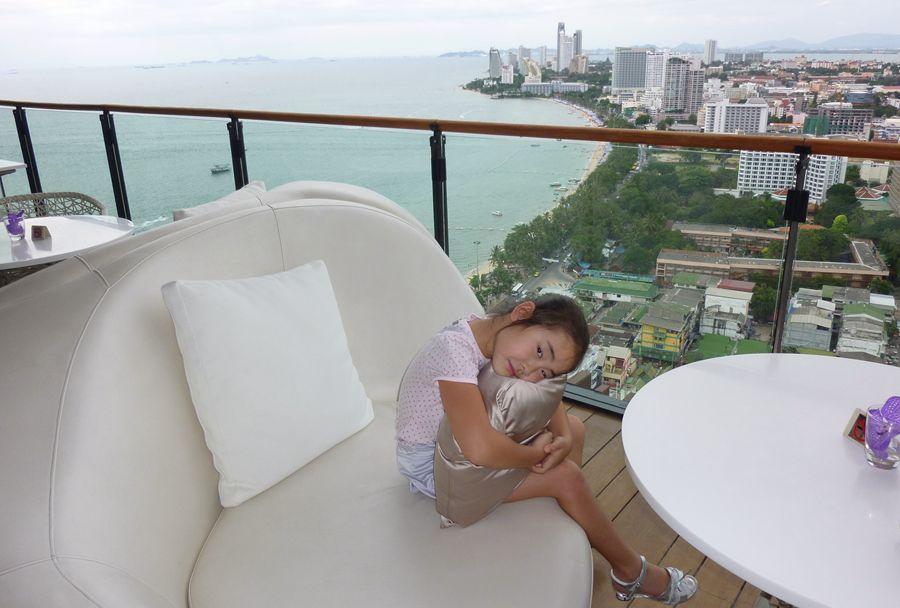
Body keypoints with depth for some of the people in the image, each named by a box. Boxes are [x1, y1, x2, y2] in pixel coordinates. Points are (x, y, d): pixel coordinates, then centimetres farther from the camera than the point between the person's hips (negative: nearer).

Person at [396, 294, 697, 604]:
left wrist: (564, 437, -18)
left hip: (454, 440, 9)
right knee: (565, 476, -13)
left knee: (573, 427, 6)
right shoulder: (455, 348, -35)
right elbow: (481, 450, -46)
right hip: (430, 466, -9)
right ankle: (631, 572, 11)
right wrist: (536, 453, -27)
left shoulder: (492, 333, -9)